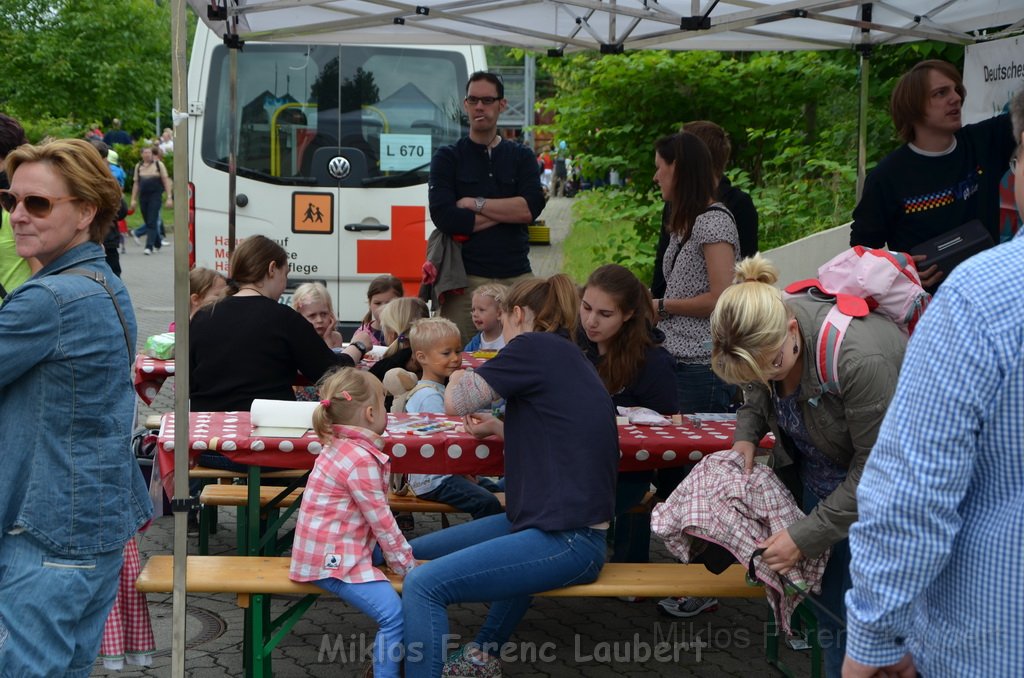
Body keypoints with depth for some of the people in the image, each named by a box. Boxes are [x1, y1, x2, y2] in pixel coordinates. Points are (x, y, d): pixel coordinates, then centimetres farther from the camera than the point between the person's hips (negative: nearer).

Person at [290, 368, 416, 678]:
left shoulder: (340, 446, 13)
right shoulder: (362, 460, -20)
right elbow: (381, 521, -17)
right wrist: (406, 565, -6)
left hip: (328, 549, 11)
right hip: (333, 559, -11)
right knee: (395, 613, -20)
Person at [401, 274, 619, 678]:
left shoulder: (536, 346, -8)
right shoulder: (568, 357, 18)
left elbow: (455, 403, -5)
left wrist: (457, 378, 15)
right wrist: (498, 429, 23)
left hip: (564, 541, -10)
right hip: (551, 522, 10)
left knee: (422, 584, -20)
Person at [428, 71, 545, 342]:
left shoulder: (521, 157, 14)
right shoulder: (447, 158, 8)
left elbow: (531, 208, -4)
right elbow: (444, 217, -8)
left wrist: (475, 203, -6)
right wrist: (506, 212, -4)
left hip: (516, 276, 2)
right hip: (466, 278, -2)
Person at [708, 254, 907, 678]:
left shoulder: (859, 359, -37)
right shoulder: (762, 336, -16)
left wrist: (806, 537, -25)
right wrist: (746, 435, -13)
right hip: (823, 477, 6)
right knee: (829, 608, 10)